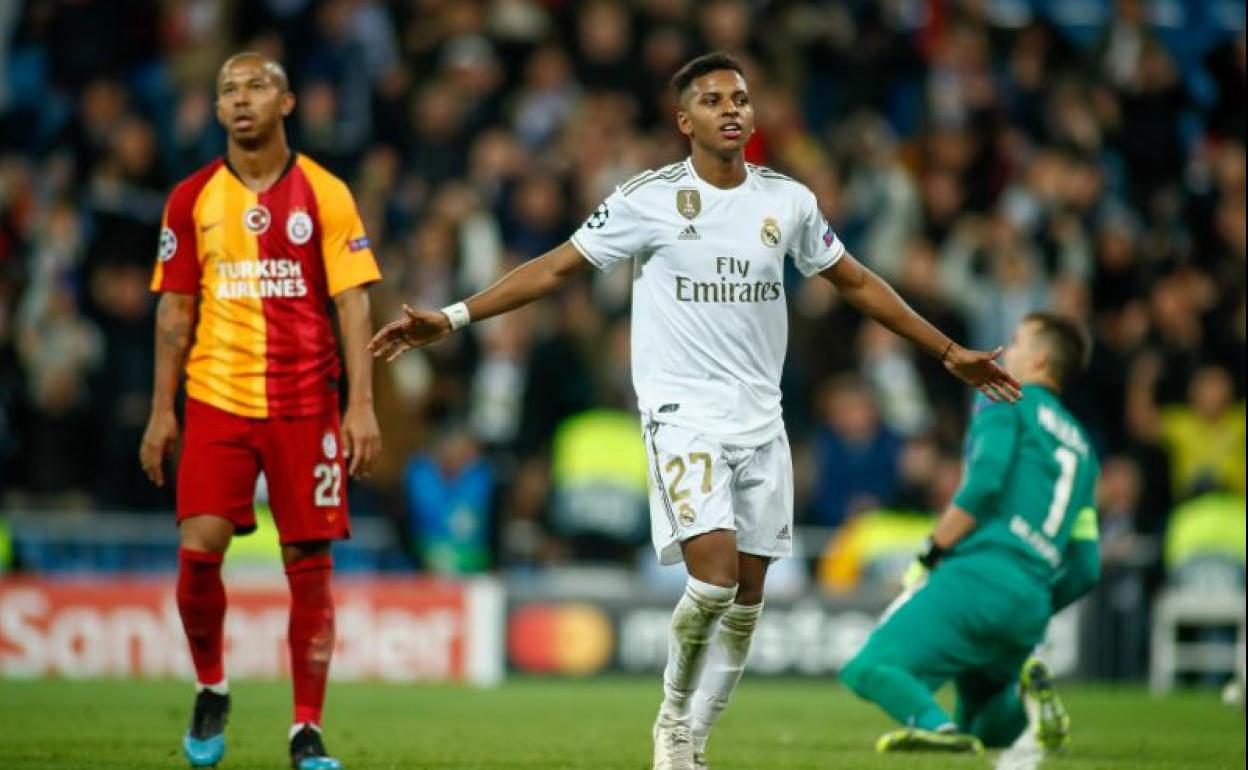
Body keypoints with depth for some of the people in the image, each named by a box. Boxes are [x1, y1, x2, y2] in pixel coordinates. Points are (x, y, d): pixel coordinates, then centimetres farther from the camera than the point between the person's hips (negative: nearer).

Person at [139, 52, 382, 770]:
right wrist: (161, 411, 6)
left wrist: (361, 406, -10)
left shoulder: (325, 195, 1)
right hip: (216, 399, 1)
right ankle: (211, 690, 13)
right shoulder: (192, 199, 7)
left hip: (306, 402, -1)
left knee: (310, 563, -1)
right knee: (199, 550, -11)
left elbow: (352, 304, -1)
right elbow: (176, 310, 11)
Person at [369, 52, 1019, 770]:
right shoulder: (649, 198, -5)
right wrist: (452, 318, -9)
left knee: (746, 598, 3)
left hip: (761, 421, 5)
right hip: (684, 414, -5)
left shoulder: (789, 200, 6)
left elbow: (856, 282, 18)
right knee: (715, 572, -21)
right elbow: (555, 268, -2)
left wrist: (950, 351, 19)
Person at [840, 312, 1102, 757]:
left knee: (869, 668, -16)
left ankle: (936, 725, -43)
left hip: (980, 574, -8)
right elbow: (1086, 569, 20)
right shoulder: (1080, 445, 27)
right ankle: (1029, 693, -8)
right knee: (986, 730, 23)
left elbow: (984, 484, -11)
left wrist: (927, 558, -7)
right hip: (1033, 604, 8)